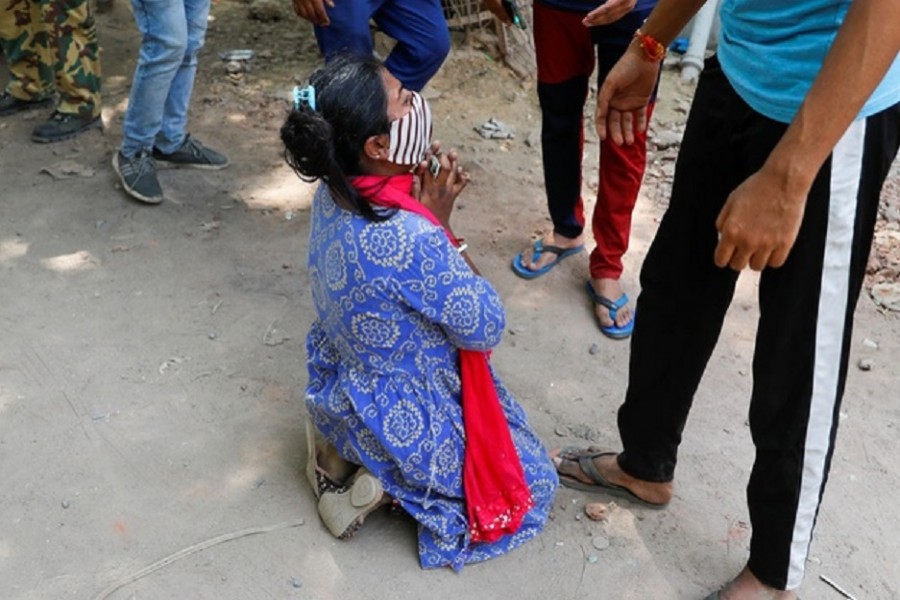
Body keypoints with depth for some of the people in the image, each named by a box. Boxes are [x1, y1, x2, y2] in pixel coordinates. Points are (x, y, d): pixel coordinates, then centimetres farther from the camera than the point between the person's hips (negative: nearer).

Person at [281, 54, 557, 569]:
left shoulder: (335, 193, -12)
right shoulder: (413, 239, -37)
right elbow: (486, 330, -19)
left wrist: (427, 205, -14)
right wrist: (442, 223, -19)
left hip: (340, 391, 7)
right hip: (406, 419, -7)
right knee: (533, 481, 18)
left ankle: (347, 451, 15)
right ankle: (389, 484, 2)